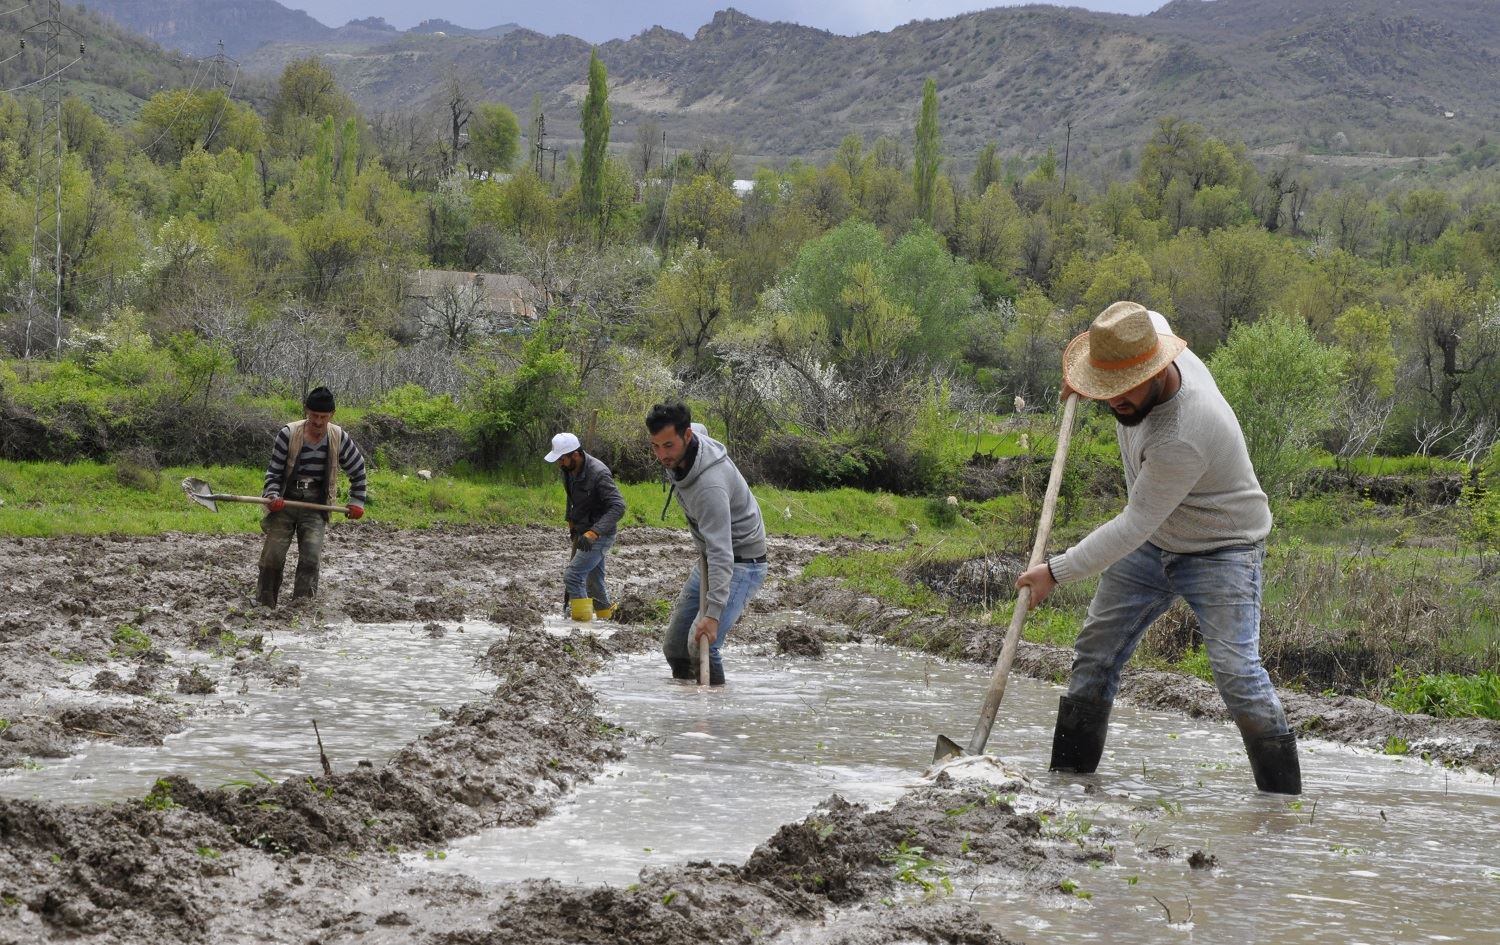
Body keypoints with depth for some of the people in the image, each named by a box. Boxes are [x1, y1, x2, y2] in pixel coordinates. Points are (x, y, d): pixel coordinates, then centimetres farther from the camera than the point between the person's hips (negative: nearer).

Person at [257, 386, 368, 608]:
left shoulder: (339, 438, -4)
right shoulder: (288, 434, -10)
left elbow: (358, 469, 12)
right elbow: (274, 471, -4)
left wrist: (357, 502, 10)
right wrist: (273, 496, -22)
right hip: (284, 503, -1)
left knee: (311, 556, -15)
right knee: (272, 556, -6)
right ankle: (264, 605, 6)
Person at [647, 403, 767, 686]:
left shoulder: (710, 485, -35)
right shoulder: (679, 454, -7)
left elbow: (721, 552, -39)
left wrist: (712, 614, -45)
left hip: (741, 563, -9)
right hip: (708, 558, 9)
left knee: (701, 645, -25)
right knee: (674, 646, 7)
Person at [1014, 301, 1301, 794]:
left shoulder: (1183, 438, -37)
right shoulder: (1147, 335, -12)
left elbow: (1135, 525, -31)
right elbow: (1154, 318, 16)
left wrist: (1057, 571, -25)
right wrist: (1084, 378, 7)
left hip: (1221, 549, -9)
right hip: (1152, 539, 9)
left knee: (1235, 670, -19)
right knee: (1096, 649, 4)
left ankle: (1284, 795, -14)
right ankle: (1068, 771, 10)